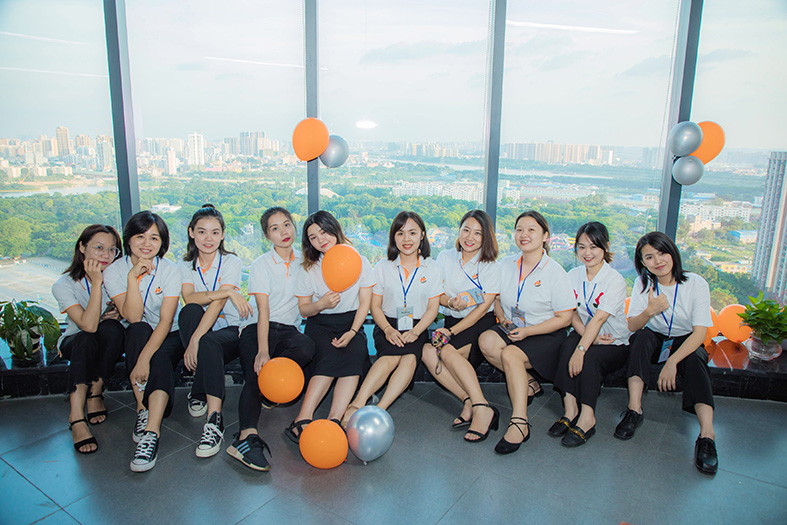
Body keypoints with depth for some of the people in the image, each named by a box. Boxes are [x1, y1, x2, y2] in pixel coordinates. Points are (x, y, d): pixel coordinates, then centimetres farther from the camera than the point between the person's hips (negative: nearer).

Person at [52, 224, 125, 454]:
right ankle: (76, 416, -37)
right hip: (76, 344, -1)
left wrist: (118, 313, -21)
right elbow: (88, 325, -32)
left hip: (110, 344, 2)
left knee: (111, 328, -32)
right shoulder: (64, 285, -18)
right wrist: (96, 283, -33)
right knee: (87, 339, -36)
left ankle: (95, 393, -18)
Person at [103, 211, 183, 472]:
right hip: (134, 339, 1)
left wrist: (145, 357, -33)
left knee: (159, 359, -32)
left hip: (168, 337, -1)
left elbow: (166, 321, -20)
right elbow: (133, 318, -19)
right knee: (139, 330, -32)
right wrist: (133, 277, -28)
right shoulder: (114, 272, -7)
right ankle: (143, 409, -32)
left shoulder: (170, 270, -12)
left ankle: (151, 431, -42)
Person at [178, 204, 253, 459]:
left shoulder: (231, 262, -4)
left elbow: (217, 305, -18)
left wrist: (195, 339, -30)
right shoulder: (186, 265, 7)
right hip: (198, 328, 3)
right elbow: (189, 298, -15)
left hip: (230, 331, -3)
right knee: (189, 312, -30)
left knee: (209, 342, -36)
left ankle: (214, 419, -38)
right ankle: (200, 392, -24)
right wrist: (227, 292, -29)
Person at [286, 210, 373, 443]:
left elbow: (365, 304, 2)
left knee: (355, 353, -31)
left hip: (351, 322, 1)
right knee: (331, 356, -30)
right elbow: (303, 309, 6)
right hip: (320, 325, 0)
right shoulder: (308, 269, 4)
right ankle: (303, 419, -35)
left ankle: (334, 420, -39)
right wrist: (321, 304, -17)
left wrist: (352, 332, -13)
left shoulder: (359, 262, 3)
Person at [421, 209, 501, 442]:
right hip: (453, 322, 4)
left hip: (481, 325, -4)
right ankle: (469, 401, -28)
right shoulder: (445, 258, 11)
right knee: (428, 351, -27)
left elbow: (483, 307, -9)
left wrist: (452, 332, -18)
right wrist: (450, 302, -15)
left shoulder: (491, 266, 0)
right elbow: (435, 294, 10)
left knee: (447, 351, -31)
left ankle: (481, 408, -29)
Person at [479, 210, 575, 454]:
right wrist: (503, 319, -3)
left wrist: (527, 331, -17)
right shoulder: (506, 264, 4)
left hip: (546, 335, -5)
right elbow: (497, 299, 18)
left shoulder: (555, 272, -10)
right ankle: (527, 382, -5)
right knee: (486, 341, -24)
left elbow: (564, 318, -9)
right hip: (512, 330, 5)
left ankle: (519, 422, -26)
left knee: (511, 354, -31)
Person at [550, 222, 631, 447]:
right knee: (567, 345, -28)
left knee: (590, 357, -32)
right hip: (585, 335, 4)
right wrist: (587, 336, -20)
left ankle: (586, 418, -28)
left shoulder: (615, 280, -15)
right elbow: (572, 313, -1)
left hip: (614, 344, -4)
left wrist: (581, 349, -35)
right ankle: (570, 409, -30)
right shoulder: (573, 276, 2)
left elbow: (599, 319, -26)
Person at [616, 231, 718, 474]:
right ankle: (634, 409, -36)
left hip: (686, 342, -1)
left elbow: (700, 333, -20)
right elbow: (632, 326, -11)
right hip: (654, 341, 2)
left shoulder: (696, 284, -13)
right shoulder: (643, 283, -6)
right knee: (642, 336, -31)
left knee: (694, 359, -33)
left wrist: (672, 362, -33)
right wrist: (650, 311, -33)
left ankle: (707, 434, -42)